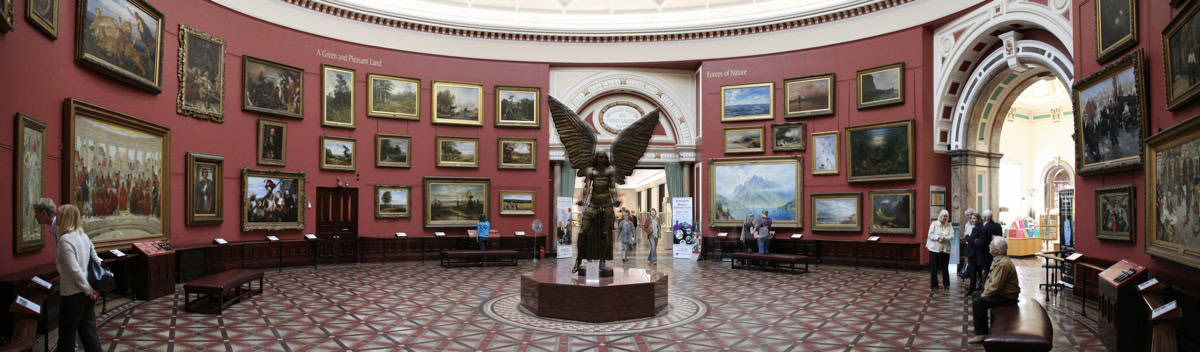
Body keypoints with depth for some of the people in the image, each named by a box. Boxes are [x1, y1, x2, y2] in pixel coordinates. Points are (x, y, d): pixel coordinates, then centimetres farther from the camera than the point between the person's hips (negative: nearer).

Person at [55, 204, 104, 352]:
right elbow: (97, 261, 11)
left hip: (73, 295, -7)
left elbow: (75, 270, -20)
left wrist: (88, 290, -13)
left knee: (66, 335, 7)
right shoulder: (84, 236, 7)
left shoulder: (65, 240, -17)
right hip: (87, 294, 7)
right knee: (88, 330, 12)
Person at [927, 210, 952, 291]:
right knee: (934, 268, 0)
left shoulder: (949, 225, 6)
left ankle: (946, 284, 23)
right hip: (934, 248, -2)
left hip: (945, 249, 2)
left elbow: (952, 236, -4)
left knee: (945, 268, 9)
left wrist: (944, 238, -21)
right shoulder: (934, 224, 0)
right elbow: (930, 235, -5)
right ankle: (933, 285, 6)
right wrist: (938, 237, -20)